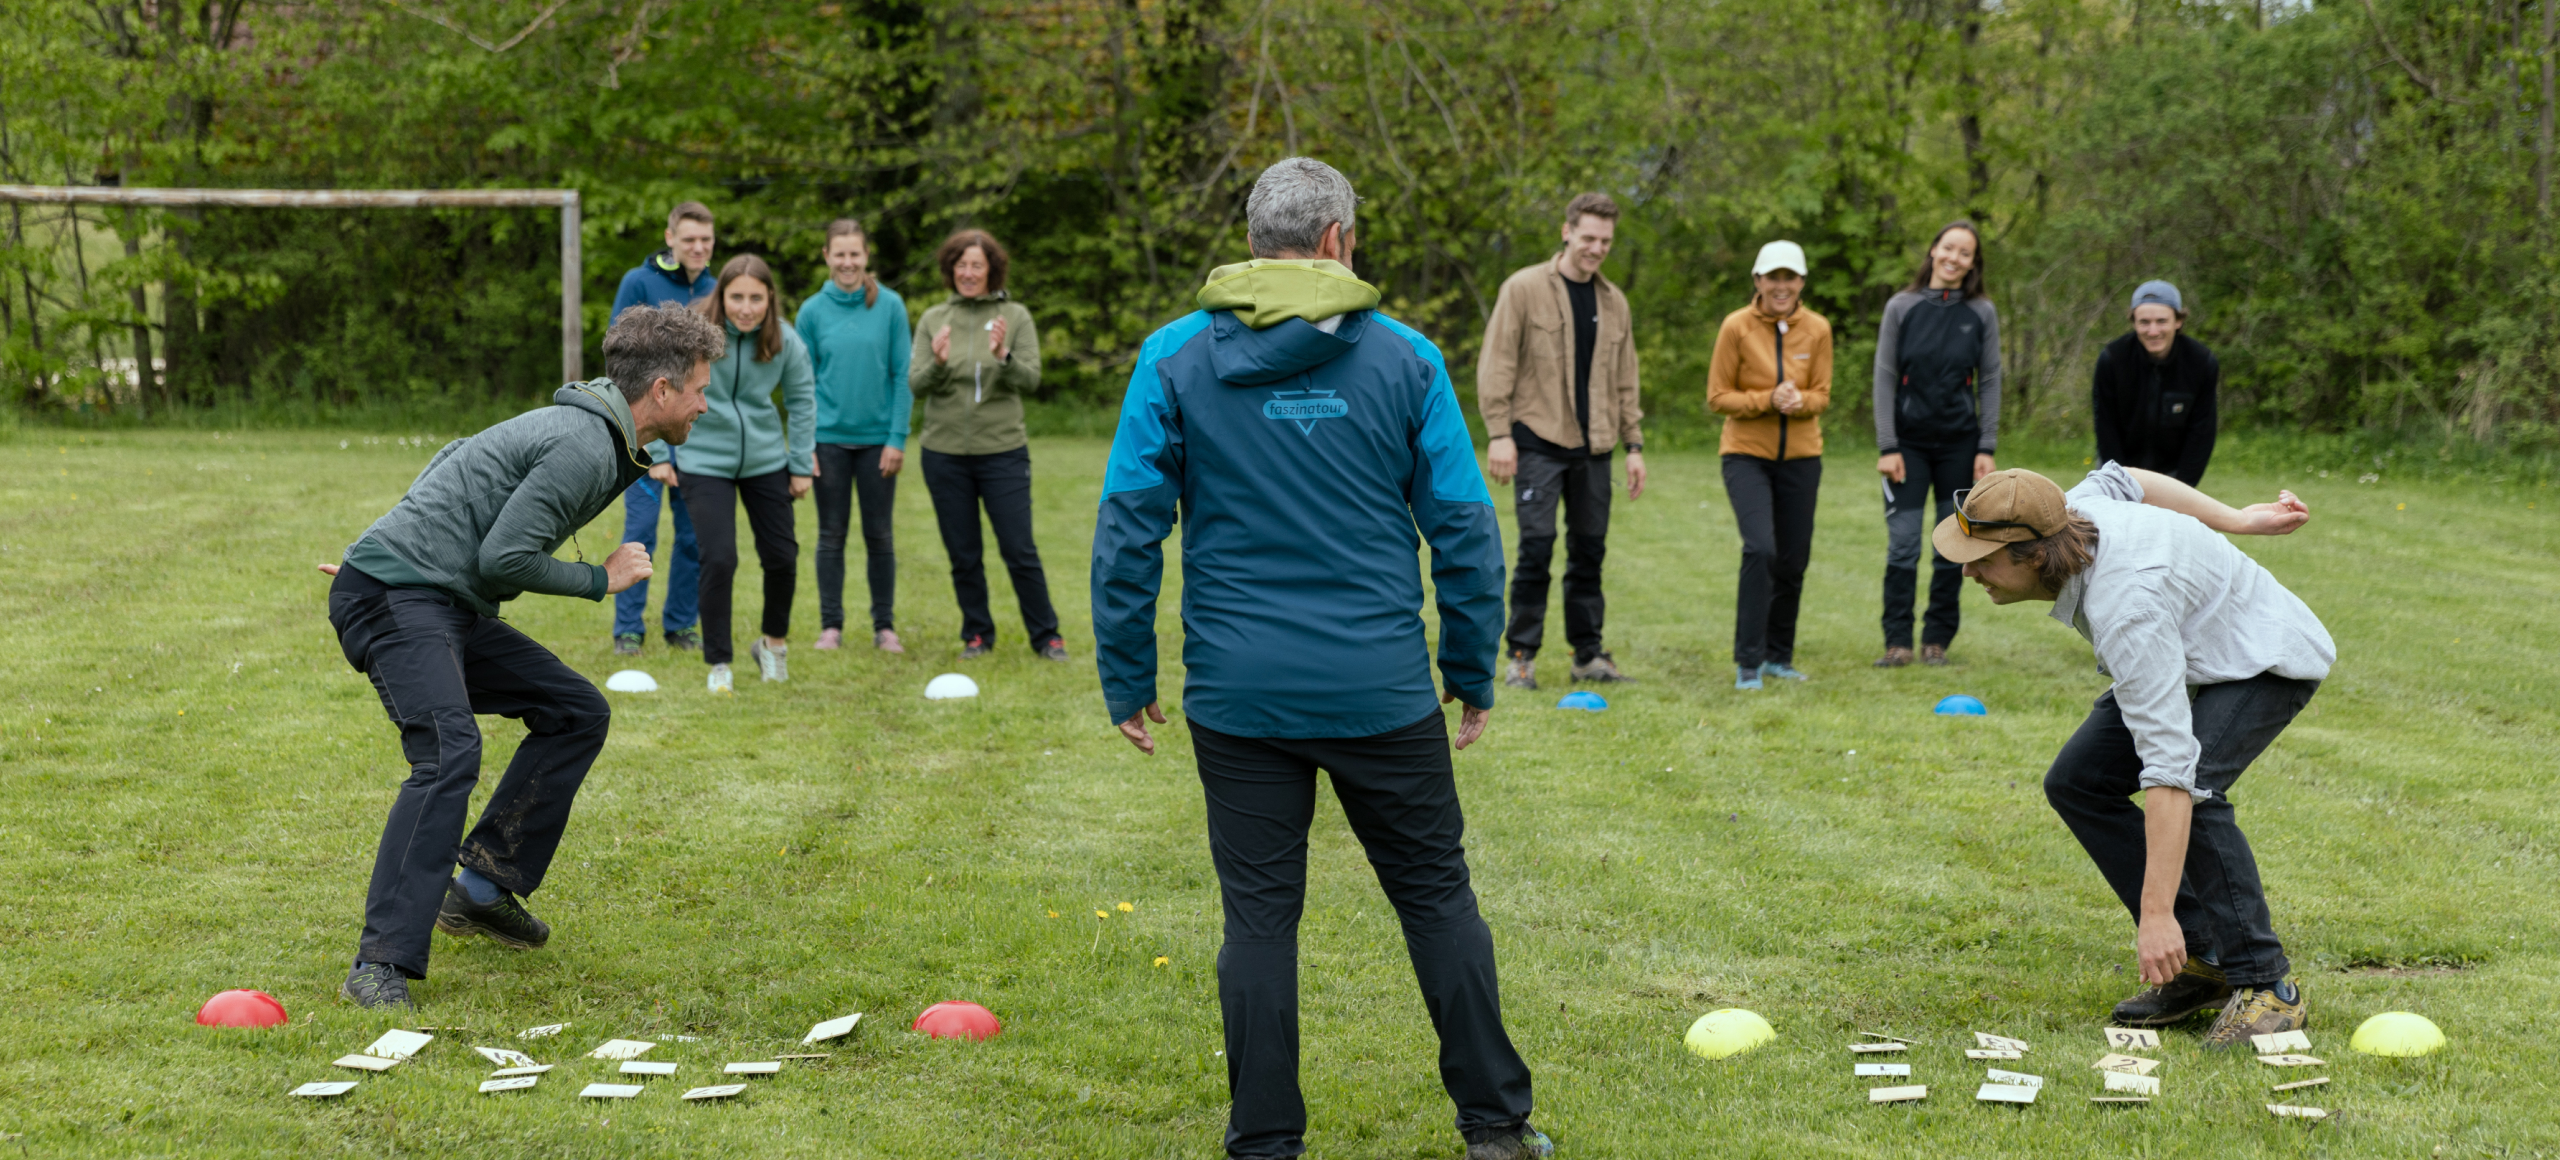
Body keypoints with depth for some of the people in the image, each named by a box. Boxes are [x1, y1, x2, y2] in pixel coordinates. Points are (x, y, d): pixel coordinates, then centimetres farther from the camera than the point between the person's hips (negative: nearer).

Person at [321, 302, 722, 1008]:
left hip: (450, 606, 11)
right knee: (449, 752, -28)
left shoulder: (578, 430, 17)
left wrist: (398, 543, 30)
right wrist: (602, 579, -6)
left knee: (578, 713, 10)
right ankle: (381, 966, -31)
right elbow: (504, 559, -20)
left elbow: (457, 457, 26)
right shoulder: (585, 450, -16)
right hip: (398, 598, -11)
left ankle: (482, 889, 12)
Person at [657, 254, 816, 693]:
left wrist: (802, 464, 4)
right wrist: (657, 454, -4)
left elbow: (802, 400, 5)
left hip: (766, 461, 3)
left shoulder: (785, 341, -10)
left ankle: (774, 642, 36)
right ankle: (719, 664, 4)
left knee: (781, 556, 8)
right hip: (704, 463, -3)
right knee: (719, 559, -12)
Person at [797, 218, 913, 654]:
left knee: (879, 534, 6)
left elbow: (902, 375, -1)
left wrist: (898, 438, -6)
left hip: (877, 438, 0)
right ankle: (831, 625, 13)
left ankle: (885, 626, 14)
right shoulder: (812, 311, 0)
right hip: (829, 437, 0)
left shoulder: (890, 306, -2)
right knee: (832, 533, 6)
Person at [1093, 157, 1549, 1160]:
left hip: (1237, 693, 0)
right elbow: (1465, 530, 1)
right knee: (1437, 895, 12)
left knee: (1260, 915, 8)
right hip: (1382, 690, 0)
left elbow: (1127, 531, -2)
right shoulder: (1403, 357, 0)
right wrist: (1473, 675, 10)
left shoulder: (1173, 356, -1)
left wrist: (1127, 679, 5)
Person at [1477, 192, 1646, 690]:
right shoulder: (1524, 289, -3)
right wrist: (1499, 433, -12)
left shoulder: (1614, 302, 13)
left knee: (1590, 548, 7)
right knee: (1537, 545, -9)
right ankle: (1521, 655, 0)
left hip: (1592, 446, 5)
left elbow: (1624, 381, 18)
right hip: (1539, 442, -5)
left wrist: (1634, 445, 12)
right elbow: (1496, 365, -5)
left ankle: (1588, 653, 16)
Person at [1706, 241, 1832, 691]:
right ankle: (1748, 662, -11)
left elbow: (1822, 394, 5)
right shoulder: (1736, 327, -9)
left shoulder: (1817, 329, 0)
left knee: (1793, 560, 7)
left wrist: (1800, 401, -18)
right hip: (1747, 454, -4)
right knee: (1760, 549, -19)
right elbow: (1718, 396, -7)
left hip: (1801, 456, 4)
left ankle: (1779, 655, 25)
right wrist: (1768, 400, -21)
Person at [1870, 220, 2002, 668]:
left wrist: (1987, 449, -2)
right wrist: (1887, 447, -6)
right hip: (1909, 441, -1)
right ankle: (1898, 642, 0)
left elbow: (1990, 382, 5)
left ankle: (1938, 640, 13)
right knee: (1903, 545, -5)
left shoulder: (1982, 313, 3)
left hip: (1960, 442, 1)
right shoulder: (1901, 307, 1)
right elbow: (1884, 377, 0)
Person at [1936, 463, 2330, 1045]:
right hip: (2193, 655, 9)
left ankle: (2266, 983, -18)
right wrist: (2238, 521, 11)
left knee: (2192, 785, -33)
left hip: (2268, 661, -9)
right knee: (2077, 782, -4)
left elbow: (2169, 766, -46)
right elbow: (2122, 480, 5)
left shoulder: (2126, 609, -43)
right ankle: (2203, 959, 1)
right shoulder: (2067, 515, -19)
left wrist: (2157, 914, -48)